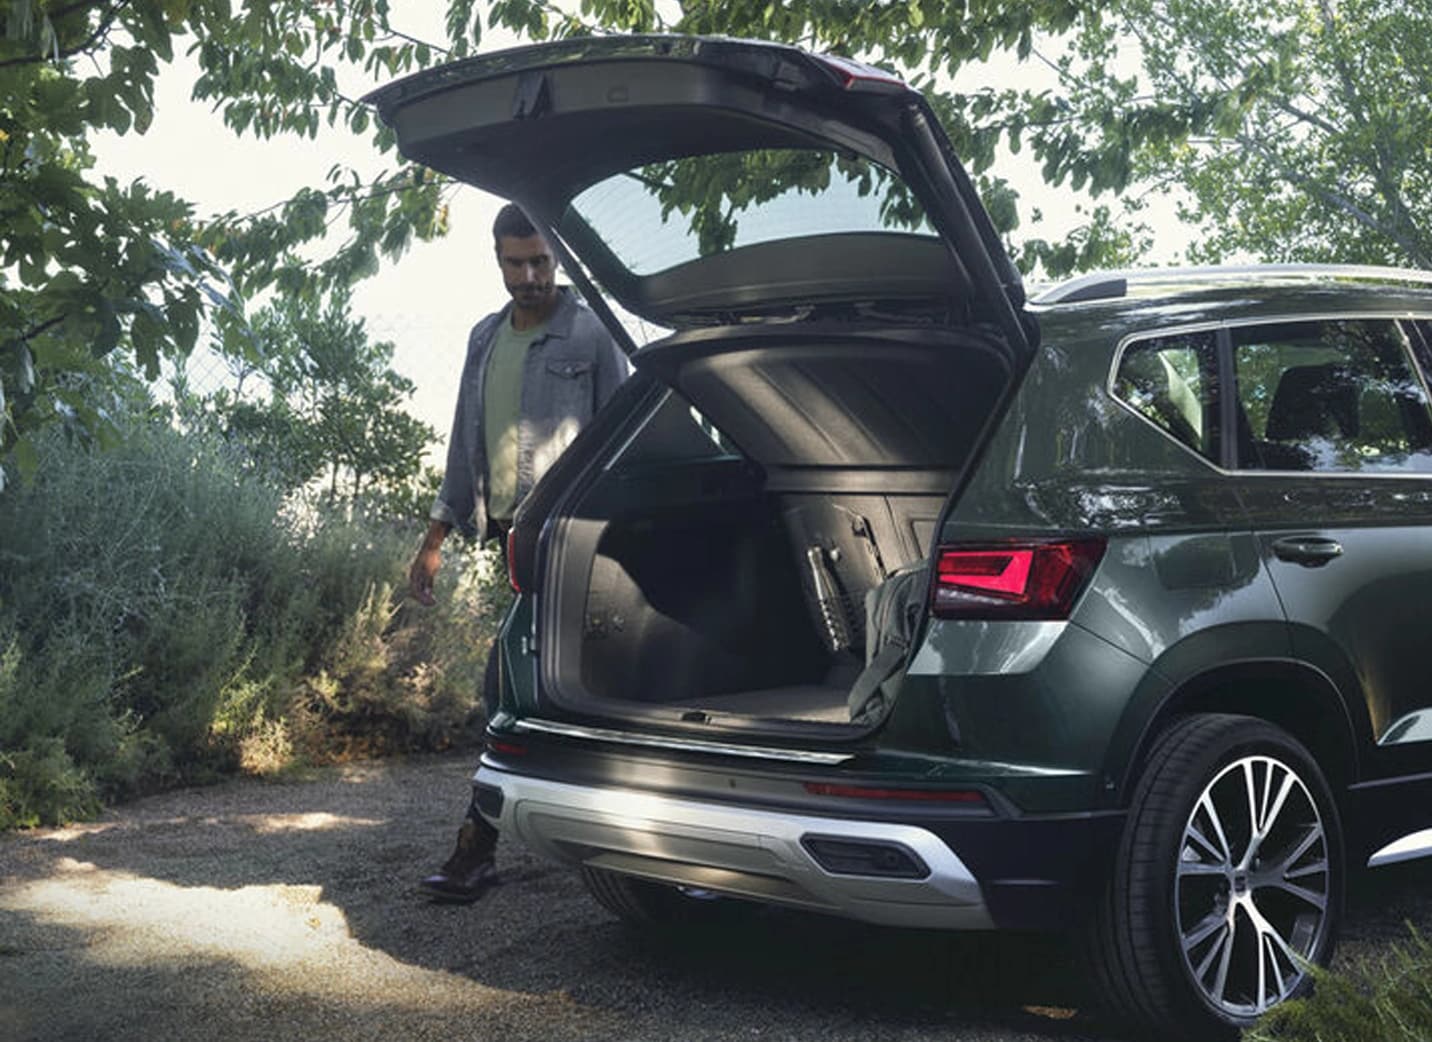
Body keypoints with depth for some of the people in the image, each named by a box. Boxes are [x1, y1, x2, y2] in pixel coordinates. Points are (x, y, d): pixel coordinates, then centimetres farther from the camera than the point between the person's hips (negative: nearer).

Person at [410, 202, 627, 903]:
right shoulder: (485, 339, 18)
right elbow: (466, 444, 23)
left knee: (508, 687, -12)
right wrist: (436, 538, 20)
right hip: (512, 535, 7)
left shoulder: (588, 337, -2)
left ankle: (477, 849, -6)